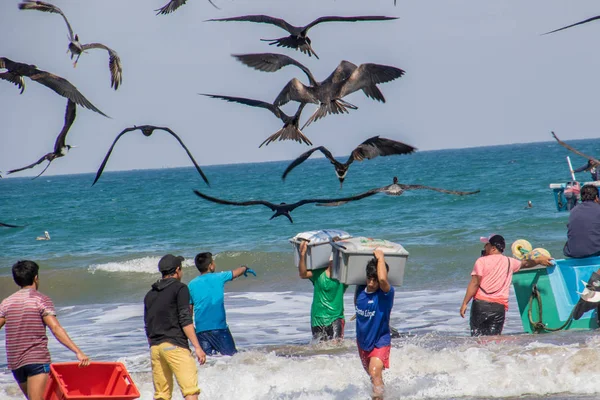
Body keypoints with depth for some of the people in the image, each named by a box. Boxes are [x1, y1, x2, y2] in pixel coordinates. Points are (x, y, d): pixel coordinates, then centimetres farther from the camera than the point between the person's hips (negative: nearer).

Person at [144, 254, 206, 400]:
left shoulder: (150, 295, 18)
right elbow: (185, 320, -10)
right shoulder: (179, 288, -1)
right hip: (175, 345, -7)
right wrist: (197, 347, -11)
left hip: (155, 347, 7)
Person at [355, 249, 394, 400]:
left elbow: (382, 279, -42)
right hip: (363, 341, 7)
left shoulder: (386, 293, -20)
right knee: (371, 374, 23)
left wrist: (380, 258, -31)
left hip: (380, 342, -7)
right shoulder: (360, 289, -3)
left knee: (375, 372, -27)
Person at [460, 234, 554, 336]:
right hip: (499, 307, 4)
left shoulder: (482, 261, -2)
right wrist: (539, 260, 49)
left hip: (481, 302, -4)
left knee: (477, 336, -1)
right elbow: (525, 264, 31)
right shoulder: (509, 262, 12)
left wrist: (465, 303, -7)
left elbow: (475, 283, -8)